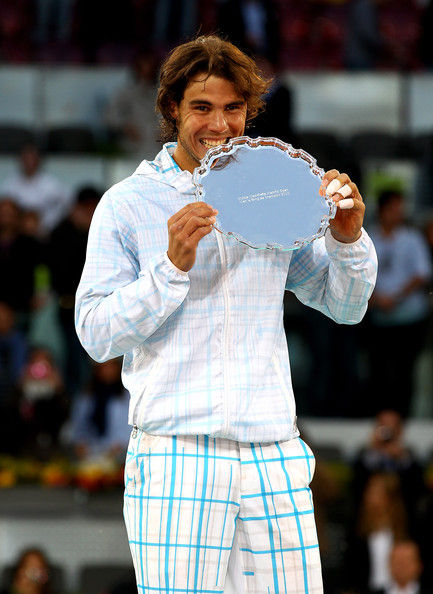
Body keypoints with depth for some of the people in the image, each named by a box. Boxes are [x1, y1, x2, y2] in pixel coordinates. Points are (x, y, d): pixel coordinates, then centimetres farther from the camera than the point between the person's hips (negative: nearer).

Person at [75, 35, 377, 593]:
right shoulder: (128, 205, 4)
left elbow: (344, 307, 19)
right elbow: (95, 334, -2)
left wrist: (347, 238, -1)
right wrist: (173, 267, -15)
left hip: (272, 459, 3)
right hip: (174, 460, -3)